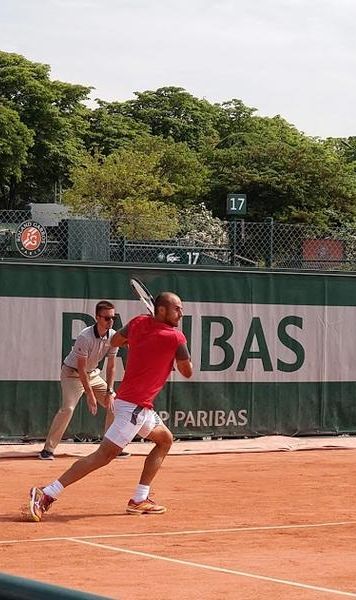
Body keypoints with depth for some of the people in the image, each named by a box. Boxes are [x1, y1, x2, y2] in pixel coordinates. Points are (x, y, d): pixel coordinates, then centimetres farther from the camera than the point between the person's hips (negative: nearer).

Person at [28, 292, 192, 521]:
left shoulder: (139, 323, 5)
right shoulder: (176, 338, -14)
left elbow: (114, 341, 21)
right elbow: (187, 372, -1)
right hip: (133, 406, -9)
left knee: (165, 440, 23)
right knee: (105, 455, -12)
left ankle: (139, 499, 18)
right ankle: (46, 494, -18)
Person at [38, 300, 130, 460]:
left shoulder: (113, 336, -11)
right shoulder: (85, 337, -30)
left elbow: (111, 366, -3)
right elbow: (81, 369, -27)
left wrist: (109, 391, -10)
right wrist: (90, 394, -28)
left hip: (93, 374, 7)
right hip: (72, 373, -7)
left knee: (114, 403, 1)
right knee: (67, 408, -24)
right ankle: (48, 449, -18)